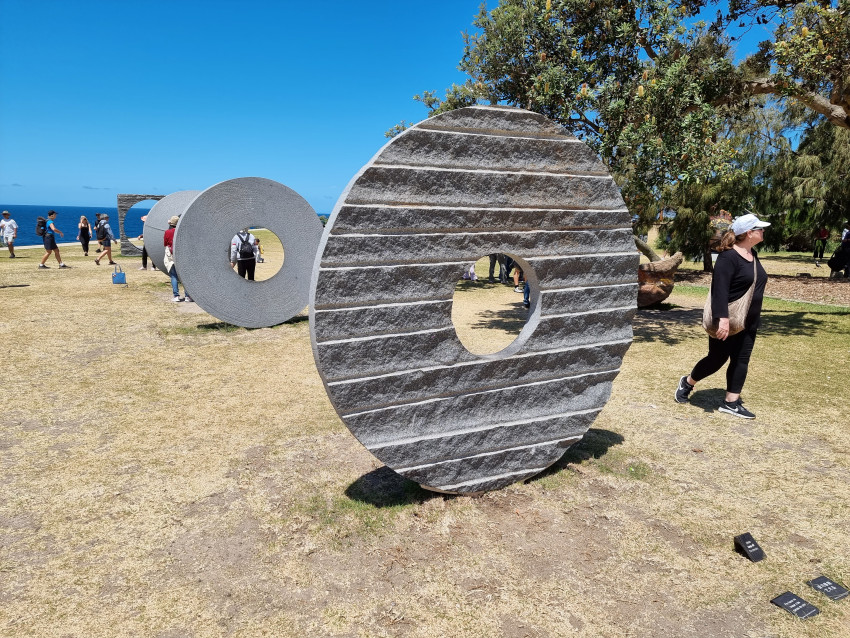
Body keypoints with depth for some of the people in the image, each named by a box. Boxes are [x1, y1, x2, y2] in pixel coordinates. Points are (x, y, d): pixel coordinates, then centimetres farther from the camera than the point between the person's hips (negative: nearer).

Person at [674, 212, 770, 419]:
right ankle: (687, 383, 26)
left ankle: (731, 402, 14)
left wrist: (755, 317, 23)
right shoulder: (728, 257, -19)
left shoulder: (752, 255, 10)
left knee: (741, 360, 7)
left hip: (748, 322, 9)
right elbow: (720, 289, -26)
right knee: (717, 359, 3)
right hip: (728, 321, -8)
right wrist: (723, 318, -32)